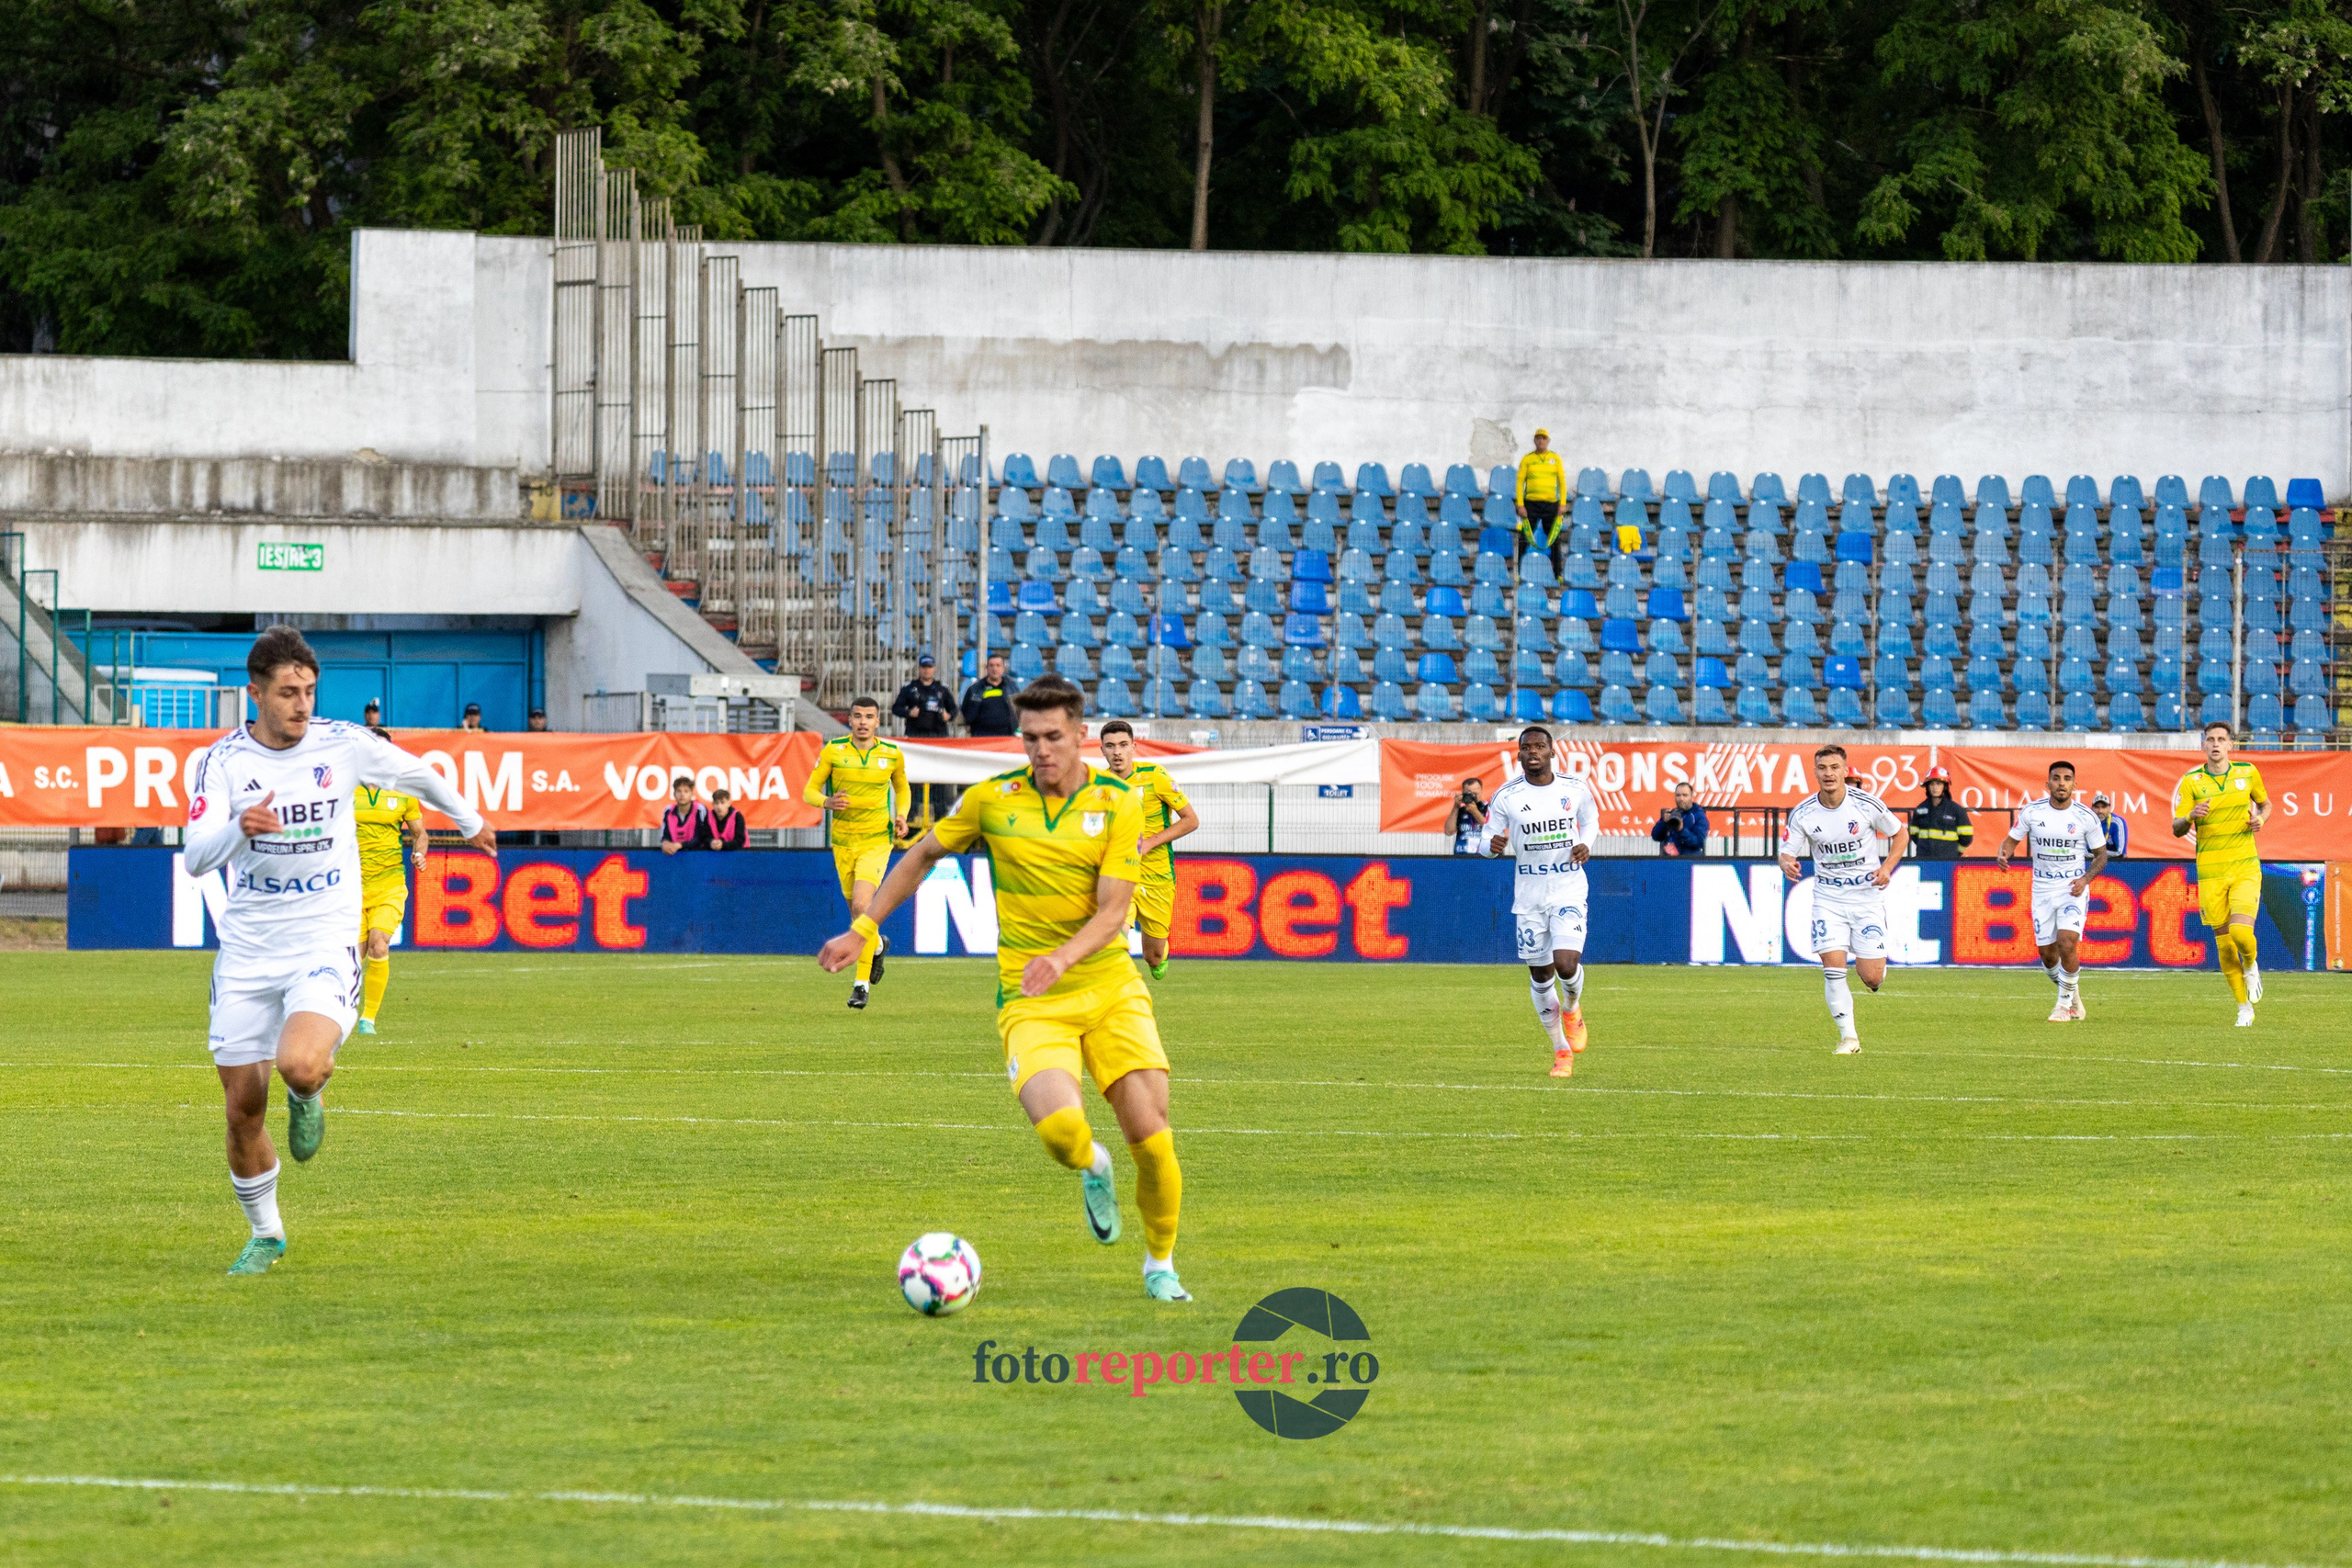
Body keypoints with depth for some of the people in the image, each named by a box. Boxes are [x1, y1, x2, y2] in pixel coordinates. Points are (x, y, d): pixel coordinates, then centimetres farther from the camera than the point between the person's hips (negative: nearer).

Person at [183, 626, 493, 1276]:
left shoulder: (343, 745, -3)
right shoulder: (224, 760, -4)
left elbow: (417, 775, 17)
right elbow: (195, 857, -15)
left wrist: (469, 821, 33)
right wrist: (241, 828, -35)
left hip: (324, 947, -1)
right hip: (247, 953, 2)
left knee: (299, 1065, -29)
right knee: (242, 1108, 3)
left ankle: (310, 1094, 11)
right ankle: (265, 1234, 27)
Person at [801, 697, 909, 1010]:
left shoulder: (892, 754, -1)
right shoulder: (833, 751, -4)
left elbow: (901, 787, 18)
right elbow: (810, 791, 0)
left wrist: (901, 816, -1)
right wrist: (828, 802, -23)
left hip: (877, 840, -2)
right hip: (843, 841, 2)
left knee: (861, 906, -20)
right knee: (859, 913, 11)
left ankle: (861, 984, -12)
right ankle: (877, 945, 48)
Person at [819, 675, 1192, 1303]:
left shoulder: (1119, 803, -2)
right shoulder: (993, 799, 0)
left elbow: (1113, 910, -10)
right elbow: (923, 856, 17)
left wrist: (1062, 958, -28)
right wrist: (861, 931, 16)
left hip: (1111, 989, 1)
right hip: (1030, 1003, -1)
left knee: (1150, 1135, -9)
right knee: (1060, 1127, -26)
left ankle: (1160, 1265, 17)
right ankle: (1092, 1168, 13)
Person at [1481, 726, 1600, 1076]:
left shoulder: (1576, 789, -2)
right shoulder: (1506, 797, -5)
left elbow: (1591, 820, 16)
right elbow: (1488, 841, 2)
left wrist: (1586, 844, -5)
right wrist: (1495, 846, -23)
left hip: (1569, 889, -1)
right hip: (1529, 893, 1)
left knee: (1566, 963, -19)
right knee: (1540, 973, 6)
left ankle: (1572, 1008, 18)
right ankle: (1562, 1051, 24)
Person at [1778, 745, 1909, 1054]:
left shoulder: (1867, 804, -10)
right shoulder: (1802, 813, -8)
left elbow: (1900, 834, 4)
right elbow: (1786, 852, -2)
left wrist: (1886, 867, -11)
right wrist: (1787, 864, -27)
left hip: (1867, 895, -1)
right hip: (1828, 898, 1)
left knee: (1871, 978, -5)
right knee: (1833, 967, -13)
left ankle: (1873, 964, 34)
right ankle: (1848, 1037, -1)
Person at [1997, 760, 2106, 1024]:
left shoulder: (2085, 817, -7)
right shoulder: (2031, 812, -4)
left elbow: (2100, 854, 3)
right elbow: (2012, 840, 5)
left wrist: (2085, 879, -14)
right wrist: (2003, 855, -18)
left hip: (2073, 889, -2)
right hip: (2043, 890, 2)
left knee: (2066, 944, -20)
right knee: (2047, 954, 5)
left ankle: (2065, 1004, -2)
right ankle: (2072, 994, 33)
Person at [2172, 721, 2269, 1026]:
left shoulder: (2247, 772, 4)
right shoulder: (2191, 781, -1)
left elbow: (2265, 803, 21)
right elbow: (2177, 829, -3)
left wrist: (2261, 819, -2)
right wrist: (2190, 816, -26)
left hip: (2245, 867, 0)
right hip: (2210, 873, 0)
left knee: (2241, 932, -20)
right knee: (2224, 944, 1)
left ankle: (2250, 965, 16)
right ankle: (2245, 1008, 16)